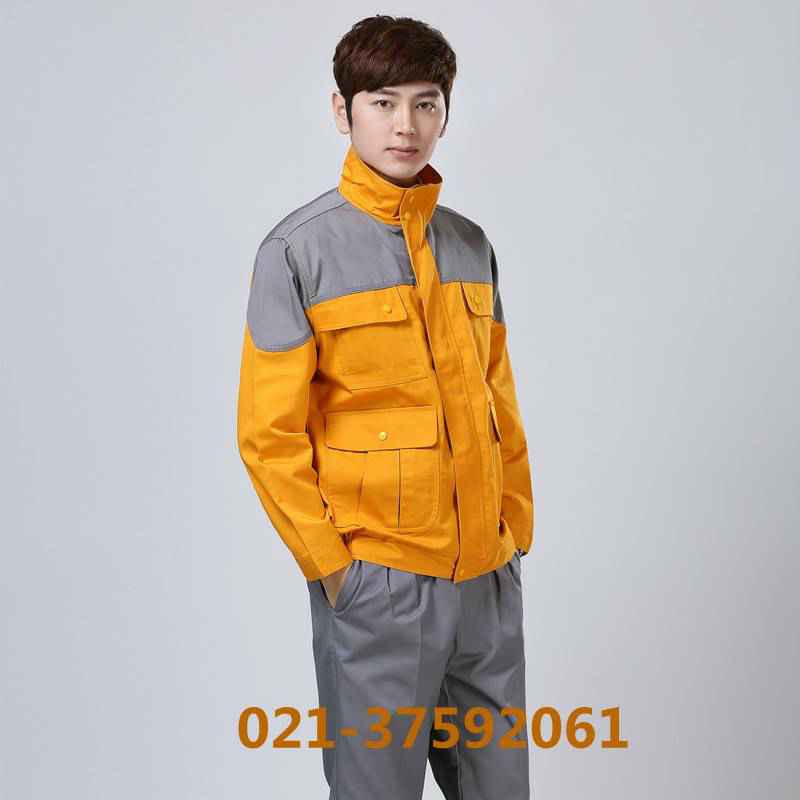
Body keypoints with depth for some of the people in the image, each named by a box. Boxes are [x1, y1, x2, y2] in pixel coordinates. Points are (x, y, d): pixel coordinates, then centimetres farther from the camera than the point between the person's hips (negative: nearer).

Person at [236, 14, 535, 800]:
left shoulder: (471, 245, 9)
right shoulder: (300, 249, -6)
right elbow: (269, 432, -7)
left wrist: (517, 532, 10)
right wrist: (330, 564, -8)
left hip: (490, 576, 5)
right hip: (376, 580, -5)